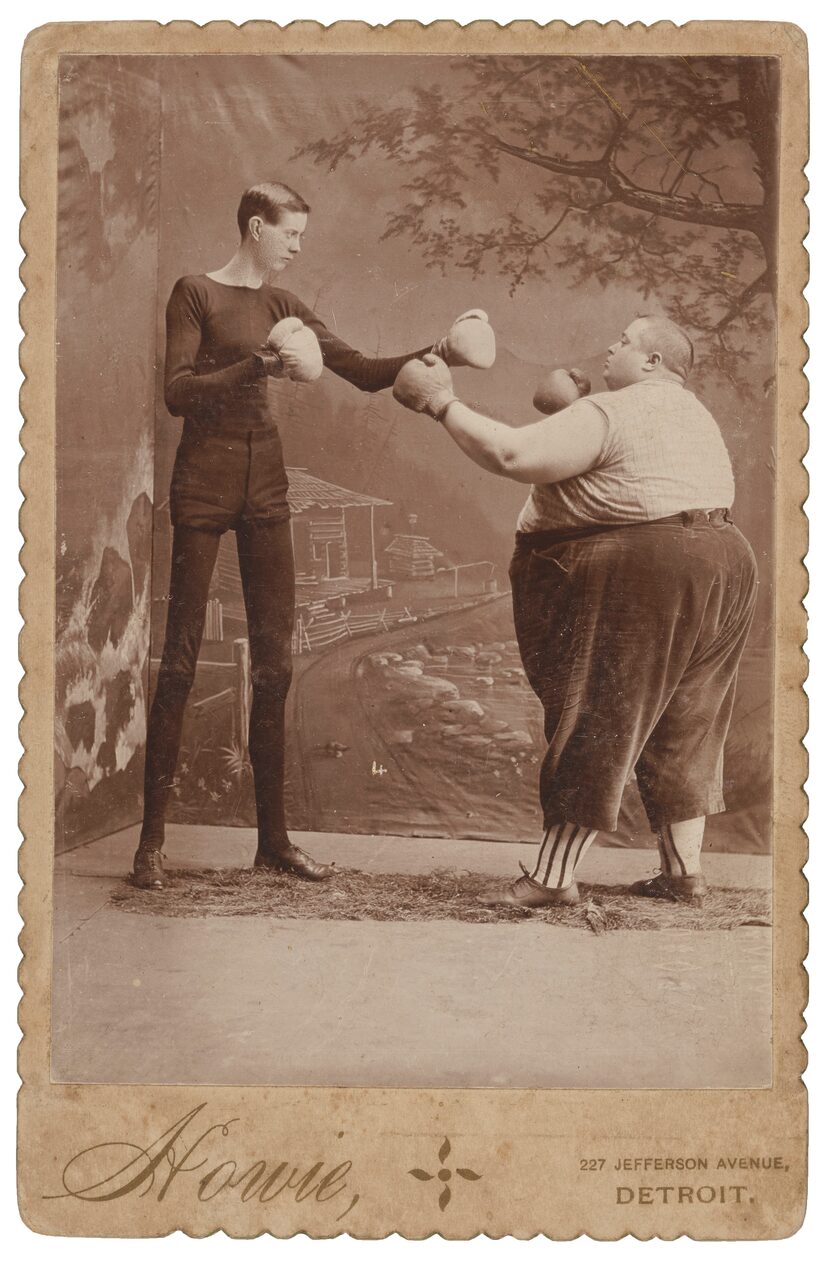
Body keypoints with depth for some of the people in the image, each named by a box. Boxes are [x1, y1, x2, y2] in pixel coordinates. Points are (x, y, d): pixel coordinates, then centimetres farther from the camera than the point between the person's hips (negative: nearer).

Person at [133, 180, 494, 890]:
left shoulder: (283, 307, 16)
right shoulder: (195, 293, 0)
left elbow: (364, 372, 11)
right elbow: (177, 392, -11)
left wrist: (439, 354, -1)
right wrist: (258, 365, -22)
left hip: (265, 484, 6)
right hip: (205, 479, -6)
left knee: (274, 662, 3)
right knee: (182, 657, -6)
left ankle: (273, 836, 11)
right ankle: (151, 840, 2)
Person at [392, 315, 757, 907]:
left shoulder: (609, 412, -11)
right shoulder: (694, 414, 20)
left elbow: (510, 454, -20)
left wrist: (443, 403, -12)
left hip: (642, 580, -9)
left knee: (595, 723, -5)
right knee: (681, 730, 14)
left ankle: (553, 875, -1)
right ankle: (684, 869, 18)